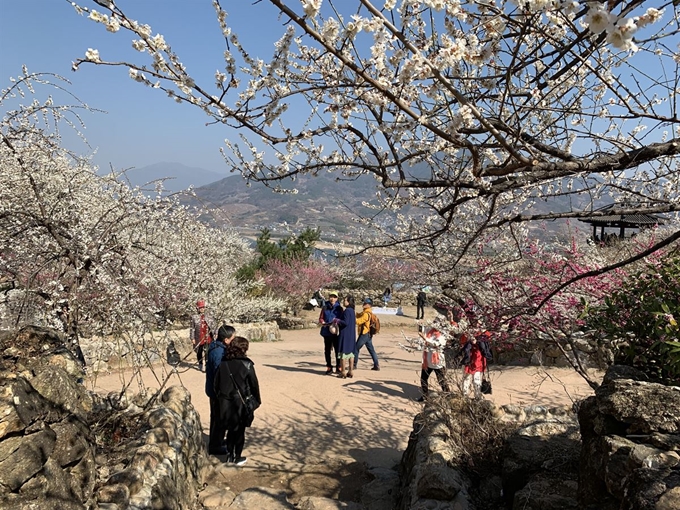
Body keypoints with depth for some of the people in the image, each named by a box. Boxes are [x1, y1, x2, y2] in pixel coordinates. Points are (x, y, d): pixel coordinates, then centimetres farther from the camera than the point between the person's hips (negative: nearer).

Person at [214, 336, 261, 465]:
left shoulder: (223, 363, -2)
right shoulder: (246, 364, -13)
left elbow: (216, 383, 3)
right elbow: (254, 383, -9)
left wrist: (220, 397, 14)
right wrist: (257, 400, 3)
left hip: (226, 403, 4)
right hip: (242, 402, -3)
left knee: (231, 429, 18)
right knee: (240, 430, 11)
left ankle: (229, 455, 24)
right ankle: (238, 457, 17)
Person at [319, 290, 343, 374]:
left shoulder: (339, 308, 1)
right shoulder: (325, 307, 6)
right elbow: (321, 318, 9)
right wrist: (323, 322, -11)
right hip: (327, 332, 3)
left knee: (337, 350, -1)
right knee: (327, 350, 9)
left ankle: (338, 367, 8)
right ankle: (329, 367, 19)